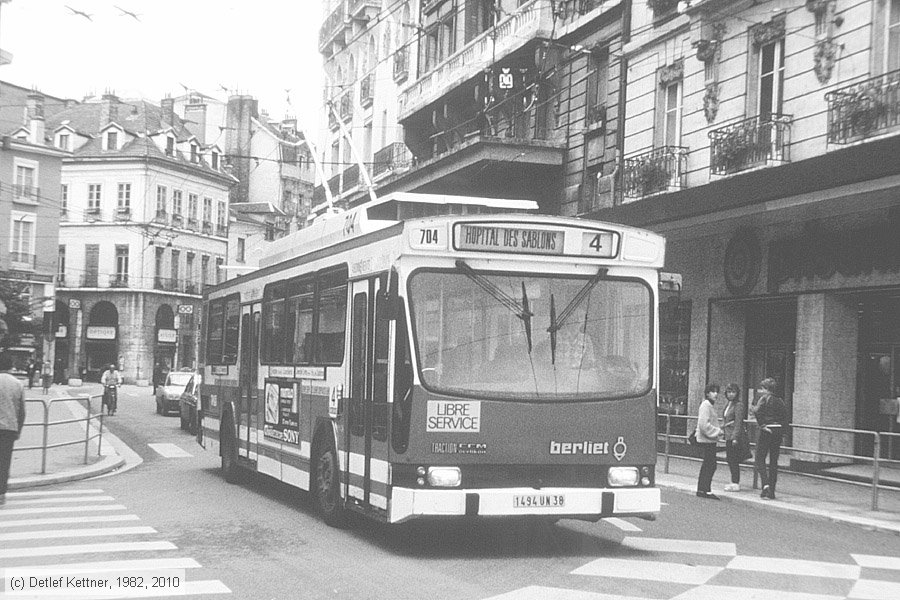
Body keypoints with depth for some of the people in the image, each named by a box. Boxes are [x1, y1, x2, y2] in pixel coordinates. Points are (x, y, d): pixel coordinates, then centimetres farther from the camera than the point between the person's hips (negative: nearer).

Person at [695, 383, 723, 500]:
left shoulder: (710, 405, 17)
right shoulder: (706, 405, -15)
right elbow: (704, 424, -22)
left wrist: (718, 429, 9)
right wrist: (717, 431, -16)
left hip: (710, 439, 11)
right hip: (707, 440, -11)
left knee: (707, 465, 14)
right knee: (711, 465, -9)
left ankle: (701, 490, 20)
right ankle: (706, 490, -6)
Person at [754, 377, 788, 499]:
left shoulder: (764, 398, -6)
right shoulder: (780, 401, 11)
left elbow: (758, 411, -23)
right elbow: (785, 417, 8)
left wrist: (762, 425, -16)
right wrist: (781, 430, 10)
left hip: (767, 431, -5)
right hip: (778, 431, 5)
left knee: (760, 459, 3)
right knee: (774, 462, 10)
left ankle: (765, 484, -17)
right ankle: (771, 491, 11)